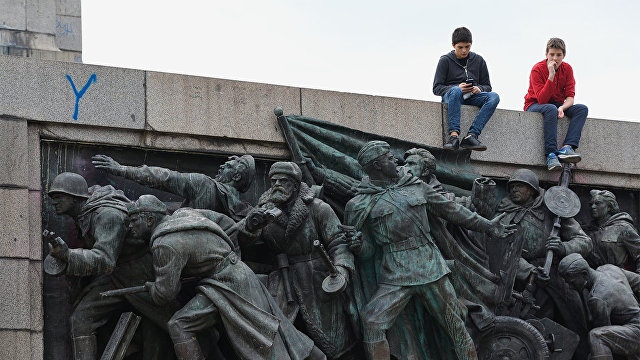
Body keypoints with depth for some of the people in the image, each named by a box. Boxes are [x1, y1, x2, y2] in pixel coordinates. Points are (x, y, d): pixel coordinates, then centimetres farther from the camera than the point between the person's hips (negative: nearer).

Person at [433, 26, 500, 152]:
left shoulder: (478, 60, 16)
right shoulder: (445, 60, 7)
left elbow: (487, 86, 18)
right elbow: (437, 88, 1)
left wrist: (479, 89, -8)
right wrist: (458, 88, -16)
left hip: (472, 98, 3)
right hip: (449, 96, -3)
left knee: (494, 96, -28)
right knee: (456, 91, -40)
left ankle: (471, 136, -41)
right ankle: (454, 134, -51)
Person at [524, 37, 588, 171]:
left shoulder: (567, 69, -3)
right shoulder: (538, 69, -17)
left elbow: (570, 97, -8)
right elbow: (542, 99, -26)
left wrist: (562, 108, -31)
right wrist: (551, 76, -33)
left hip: (557, 105, 5)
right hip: (534, 106, -5)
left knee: (582, 109, -21)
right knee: (551, 108, -39)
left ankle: (567, 148, -39)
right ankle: (551, 155, -46)